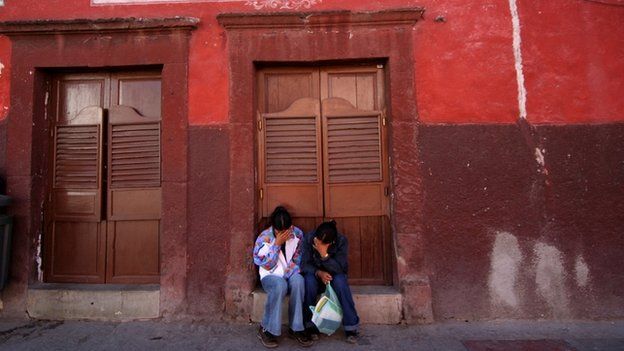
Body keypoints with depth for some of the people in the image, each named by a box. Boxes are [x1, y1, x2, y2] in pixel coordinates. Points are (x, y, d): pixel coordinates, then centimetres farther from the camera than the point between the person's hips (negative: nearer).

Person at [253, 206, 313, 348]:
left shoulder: (298, 233, -7)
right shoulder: (264, 238, -15)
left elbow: (299, 258, 4)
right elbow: (266, 265, -16)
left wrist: (291, 271, -13)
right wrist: (277, 244, -24)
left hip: (291, 273, 3)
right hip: (271, 275, -2)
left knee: (298, 281, -33)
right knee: (280, 285, -37)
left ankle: (296, 328, -22)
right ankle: (266, 329, -21)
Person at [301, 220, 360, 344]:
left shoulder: (341, 241, -22)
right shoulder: (309, 238, -19)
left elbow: (339, 268, -26)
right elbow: (305, 264, -16)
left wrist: (324, 254, -40)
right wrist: (319, 273, -35)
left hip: (334, 275, 0)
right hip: (315, 274, 1)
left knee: (340, 281, -33)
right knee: (309, 280, -33)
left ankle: (351, 326, -22)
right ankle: (310, 325, -17)